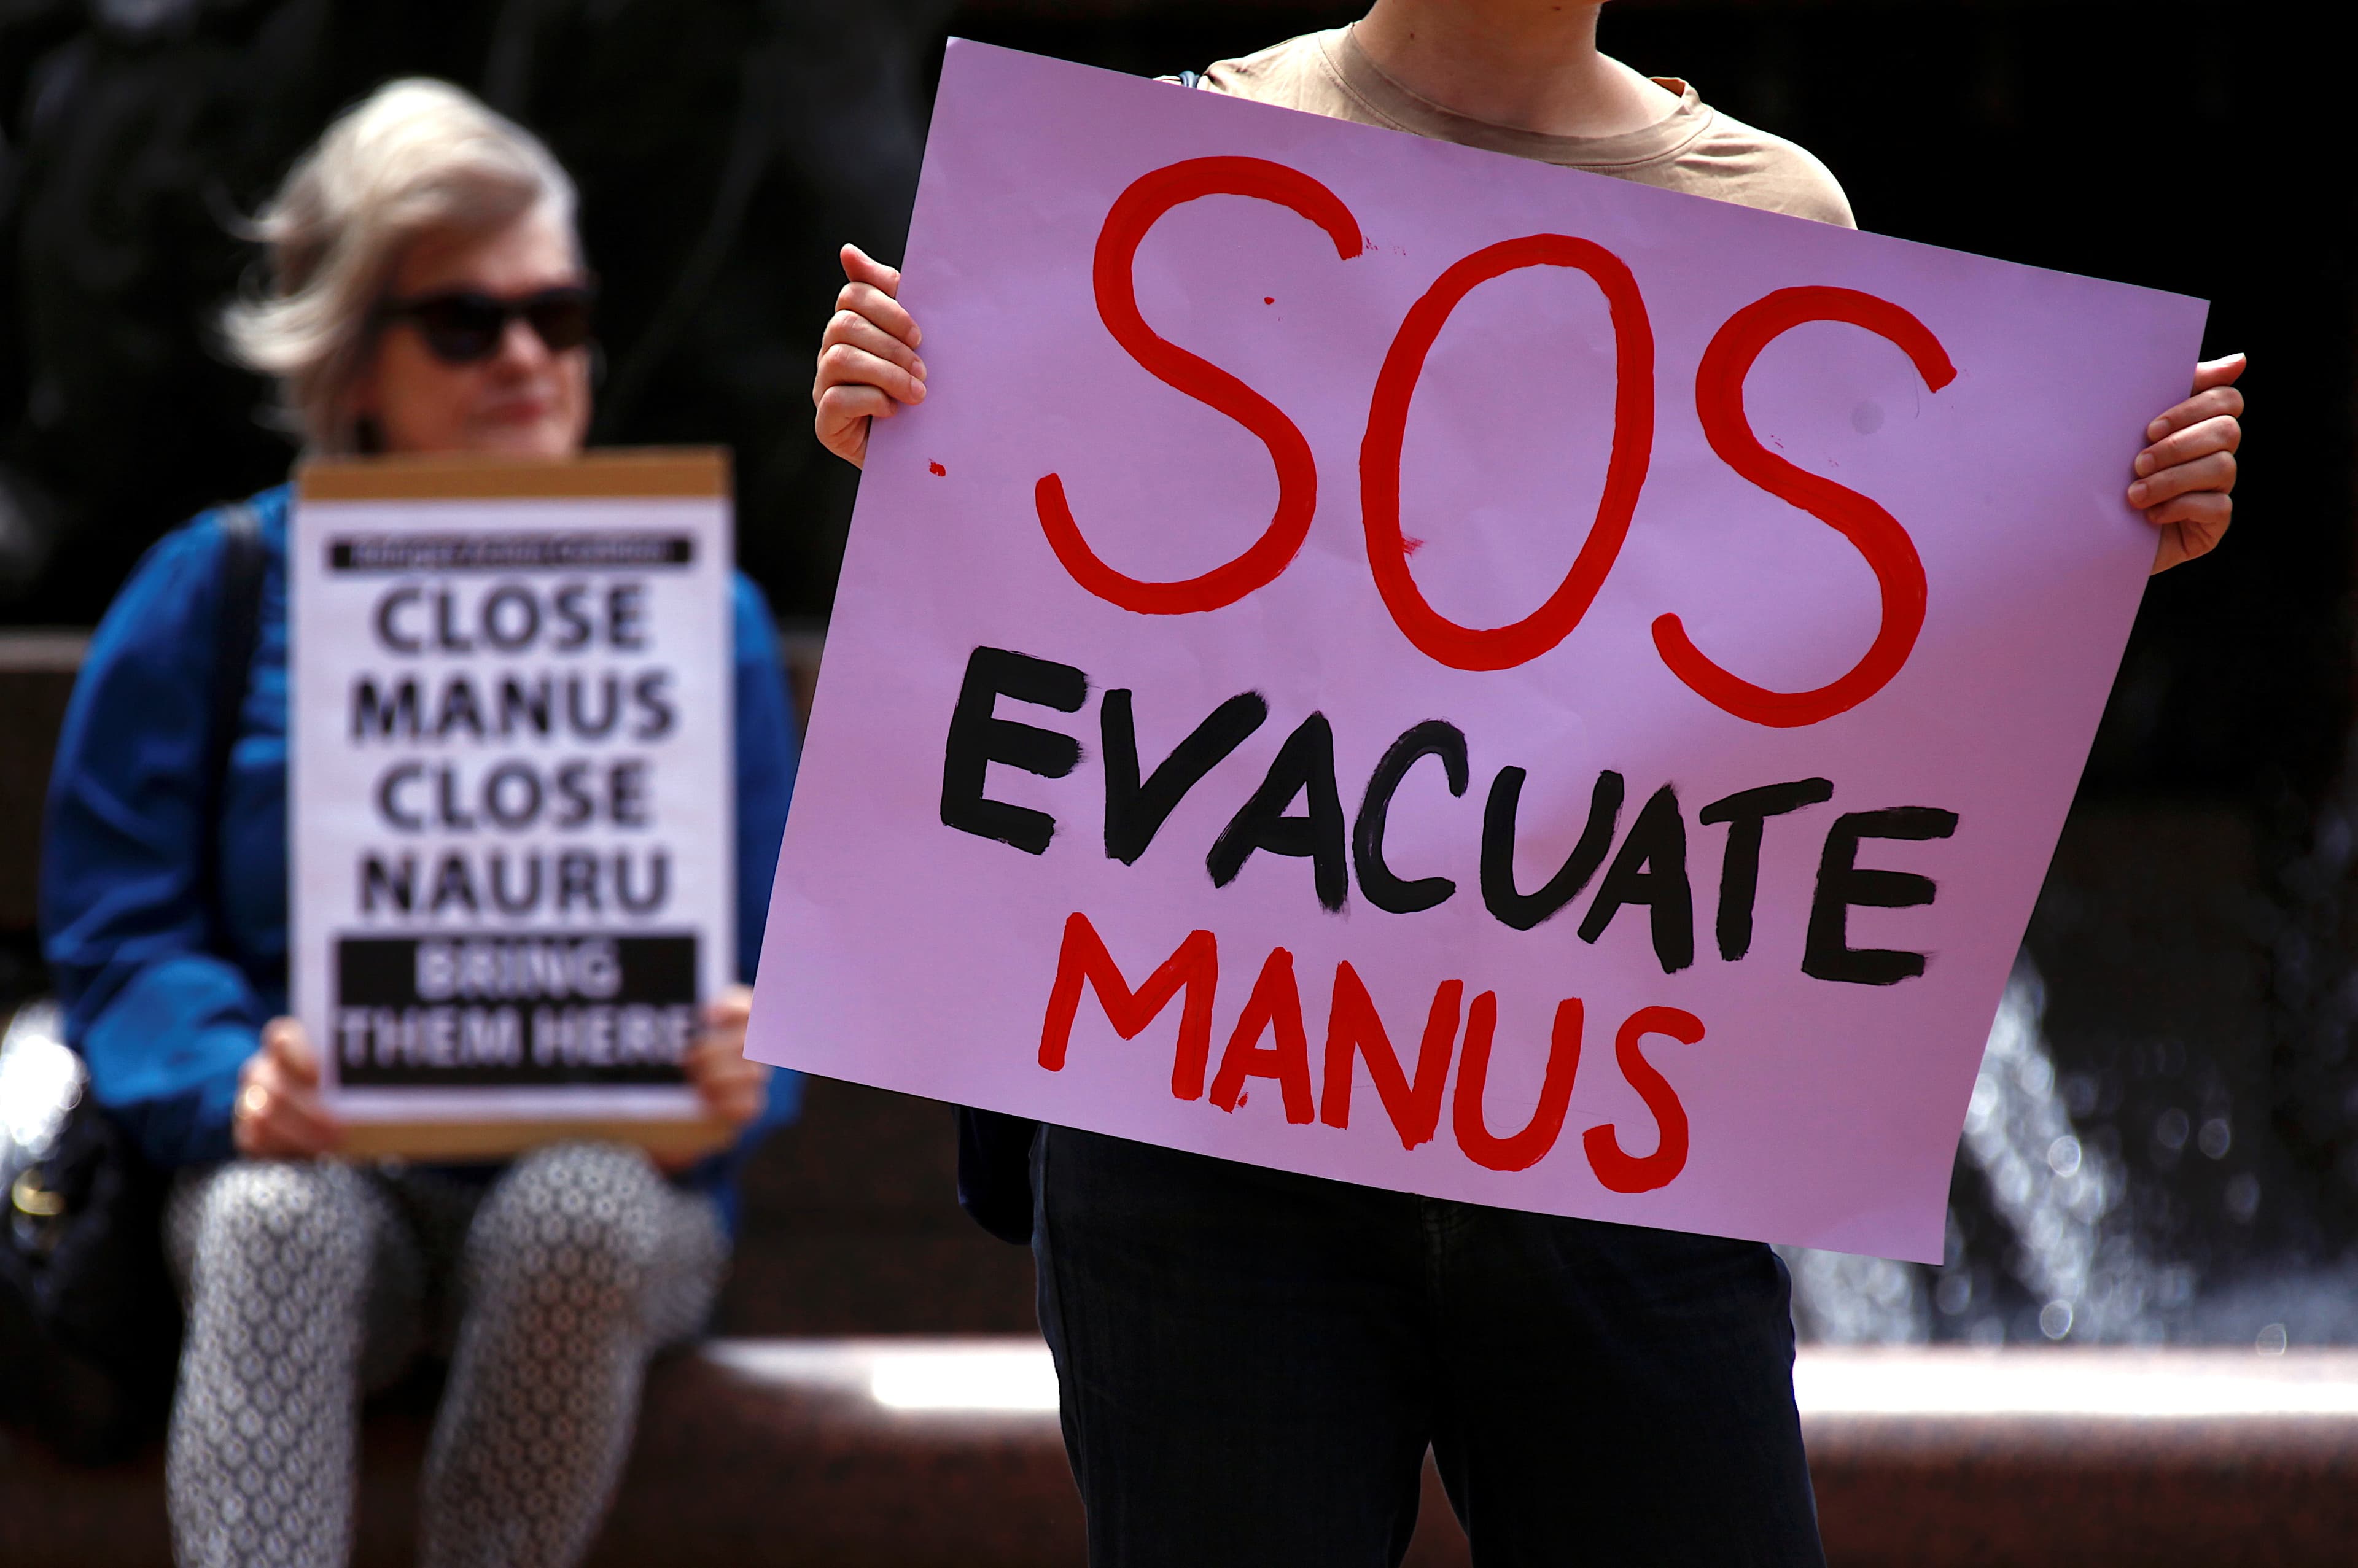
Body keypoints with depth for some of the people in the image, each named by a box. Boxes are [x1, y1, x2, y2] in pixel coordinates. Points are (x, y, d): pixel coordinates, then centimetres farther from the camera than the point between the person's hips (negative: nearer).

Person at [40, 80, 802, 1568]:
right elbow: (119, 930, 3)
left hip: (599, 1176, 1)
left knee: (577, 1220, -36)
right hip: (326, 1164, -1)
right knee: (277, 1218, -37)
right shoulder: (211, 596, 9)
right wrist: (233, 1082, -20)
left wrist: (739, 1074, -18)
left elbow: (770, 964, 8)